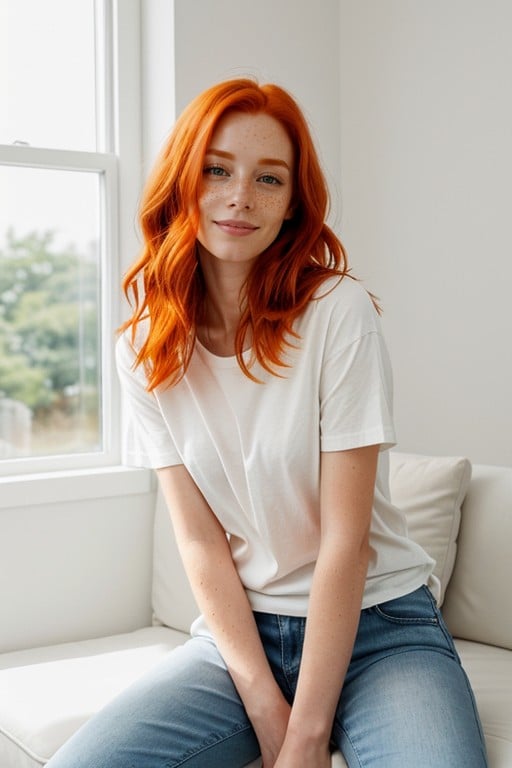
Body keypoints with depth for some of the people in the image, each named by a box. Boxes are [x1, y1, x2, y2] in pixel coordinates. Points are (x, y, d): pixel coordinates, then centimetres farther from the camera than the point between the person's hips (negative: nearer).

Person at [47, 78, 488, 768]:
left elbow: (346, 540, -15)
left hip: (378, 625, -2)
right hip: (239, 631, 3)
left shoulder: (339, 311, -13)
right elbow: (200, 541, -4)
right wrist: (267, 711, -13)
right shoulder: (147, 346, -1)